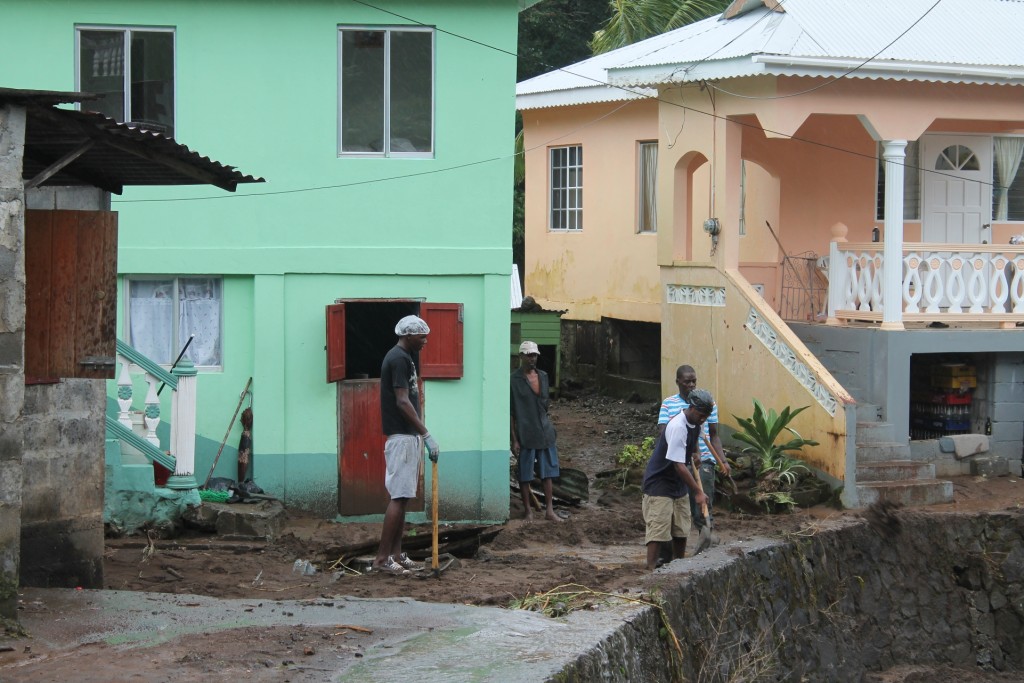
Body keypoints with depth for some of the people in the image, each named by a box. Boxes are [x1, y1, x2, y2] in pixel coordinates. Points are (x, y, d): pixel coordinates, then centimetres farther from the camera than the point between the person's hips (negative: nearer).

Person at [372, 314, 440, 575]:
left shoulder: (403, 358, 16)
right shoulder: (398, 359, -14)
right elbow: (402, 402, -22)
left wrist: (420, 436, 21)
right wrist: (427, 435, -23)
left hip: (408, 437, 10)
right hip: (402, 437, -10)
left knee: (402, 497, 10)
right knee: (399, 497, -10)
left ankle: (396, 554, 12)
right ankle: (382, 558, -10)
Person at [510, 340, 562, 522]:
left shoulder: (543, 376, 8)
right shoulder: (514, 380, -10)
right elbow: (511, 412, -10)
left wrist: (546, 403, 1)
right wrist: (514, 439, -12)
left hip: (545, 432, 5)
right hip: (526, 434, -5)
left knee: (548, 472, 7)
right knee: (524, 475, 3)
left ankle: (549, 510, 12)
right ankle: (528, 511, 14)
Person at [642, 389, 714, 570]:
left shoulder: (695, 423, 0)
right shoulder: (677, 427, -27)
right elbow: (679, 466, -28)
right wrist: (697, 493, -27)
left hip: (679, 485, 9)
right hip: (659, 485, -9)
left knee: (681, 531, 13)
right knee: (658, 531, -12)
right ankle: (651, 571, -12)